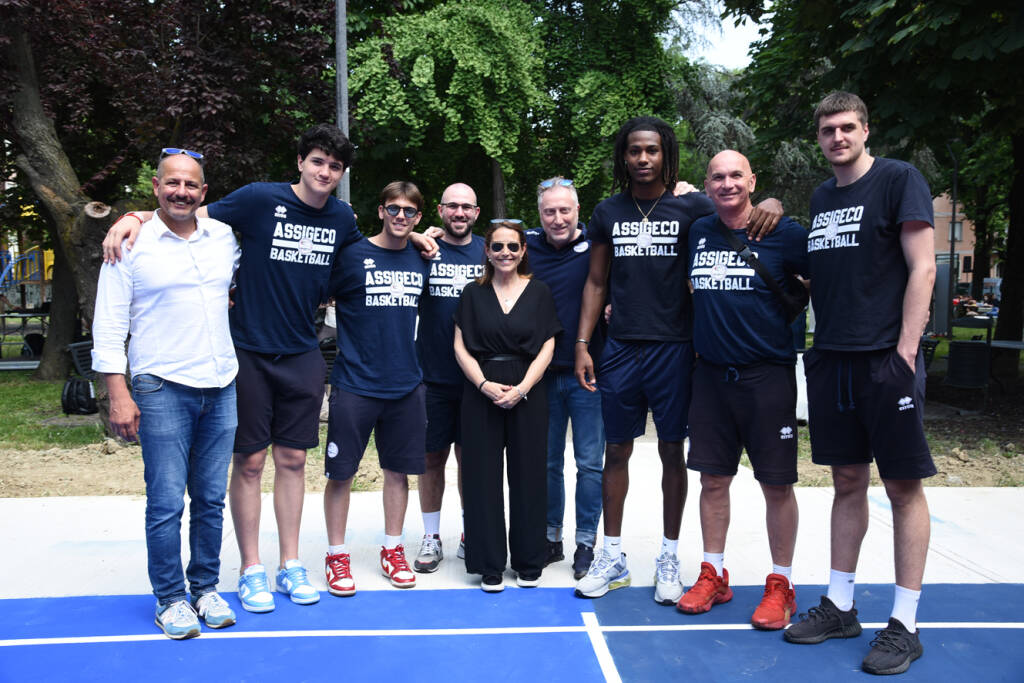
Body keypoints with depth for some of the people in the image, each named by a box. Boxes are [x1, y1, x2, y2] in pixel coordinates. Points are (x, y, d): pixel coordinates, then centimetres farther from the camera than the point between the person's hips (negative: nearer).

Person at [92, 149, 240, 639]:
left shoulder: (224, 237, 8)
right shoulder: (131, 245, -3)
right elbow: (108, 327, -4)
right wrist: (118, 395, -10)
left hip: (221, 387, 4)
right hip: (162, 390, -4)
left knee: (211, 499, 11)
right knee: (166, 502, -1)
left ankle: (206, 589, 25)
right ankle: (170, 599, 15)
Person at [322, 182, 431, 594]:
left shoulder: (422, 261, 8)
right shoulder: (353, 255, -4)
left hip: (406, 385, 4)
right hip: (355, 384, -4)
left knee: (398, 470, 11)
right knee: (341, 472, 3)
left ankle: (393, 550, 26)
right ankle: (336, 556, 18)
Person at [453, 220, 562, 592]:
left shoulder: (539, 292, 6)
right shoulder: (473, 293, 7)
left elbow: (546, 348, 1)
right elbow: (461, 347, 2)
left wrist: (521, 389, -12)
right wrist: (485, 385, -12)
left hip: (527, 395, 0)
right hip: (481, 392, 0)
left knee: (527, 475, 4)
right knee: (483, 476, 2)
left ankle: (528, 563, 17)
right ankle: (490, 565, 12)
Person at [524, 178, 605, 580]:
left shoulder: (596, 245, -4)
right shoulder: (527, 246, 4)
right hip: (543, 373, 3)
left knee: (589, 463, 4)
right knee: (547, 461, 12)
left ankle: (586, 543, 17)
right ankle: (550, 539, 25)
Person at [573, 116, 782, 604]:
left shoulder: (689, 208, 1)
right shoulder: (607, 212, 9)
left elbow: (740, 211, 8)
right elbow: (596, 282, 11)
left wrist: (770, 204, -17)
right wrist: (582, 344, 5)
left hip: (672, 348, -2)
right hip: (620, 349, 2)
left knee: (672, 453, 6)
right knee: (616, 452, 7)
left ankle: (668, 560, 19)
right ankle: (612, 557, 20)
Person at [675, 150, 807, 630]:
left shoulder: (783, 233, -5)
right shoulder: (697, 233, 7)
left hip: (767, 374, -3)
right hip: (711, 374, 4)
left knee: (776, 483, 4)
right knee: (713, 479, 10)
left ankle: (781, 585, 20)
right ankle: (713, 576, 25)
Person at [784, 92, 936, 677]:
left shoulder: (899, 179, -2)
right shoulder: (821, 198, 16)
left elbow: (922, 267, -9)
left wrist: (905, 349, -15)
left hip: (886, 359, -6)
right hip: (831, 359, 6)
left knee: (903, 486, 1)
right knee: (848, 481, 11)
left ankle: (905, 624, 9)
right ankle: (840, 606, 20)